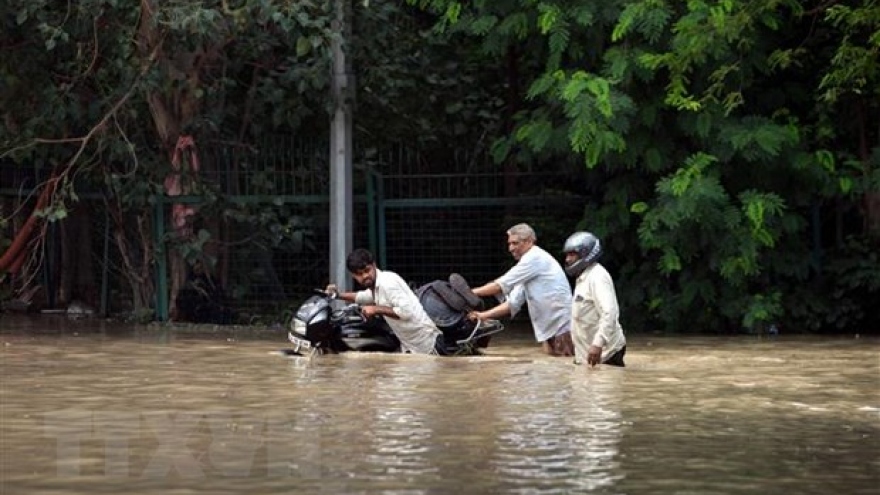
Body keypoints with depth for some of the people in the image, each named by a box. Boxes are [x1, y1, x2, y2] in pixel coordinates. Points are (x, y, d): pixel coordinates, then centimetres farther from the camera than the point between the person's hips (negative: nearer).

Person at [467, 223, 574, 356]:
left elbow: (502, 285, -12)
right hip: (550, 331, 10)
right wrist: (484, 315, 9)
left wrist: (471, 293, -5)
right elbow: (513, 304, 18)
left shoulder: (535, 258, -10)